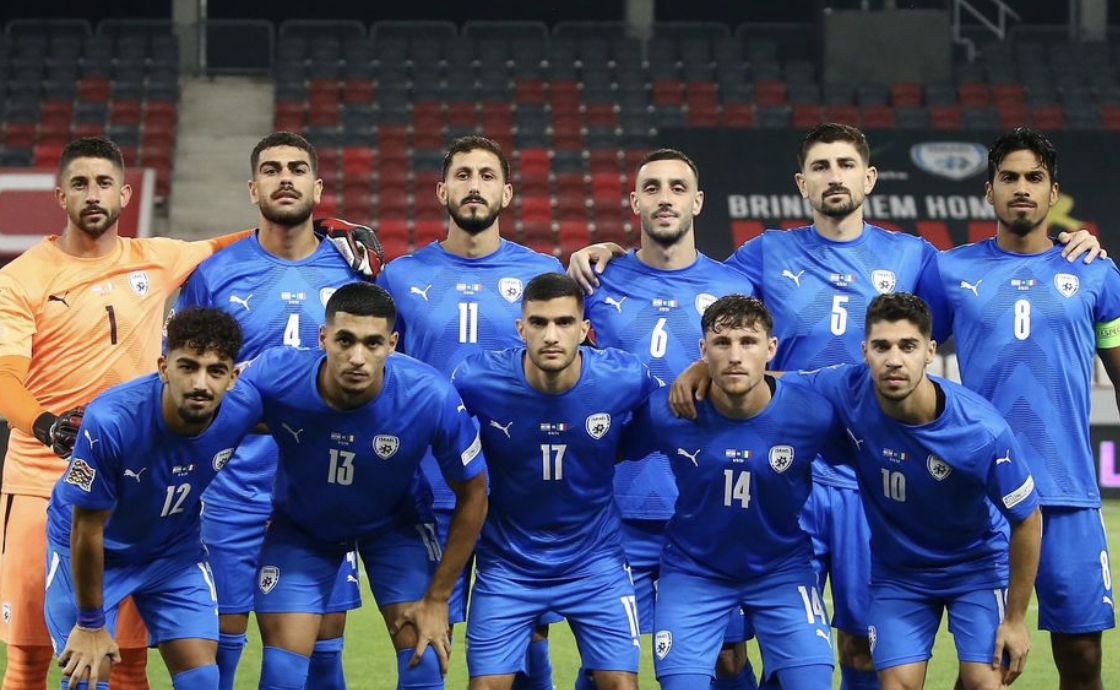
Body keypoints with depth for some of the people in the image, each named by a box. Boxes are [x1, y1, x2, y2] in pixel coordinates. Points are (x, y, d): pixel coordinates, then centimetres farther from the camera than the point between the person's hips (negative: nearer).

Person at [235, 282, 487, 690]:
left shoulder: (432, 397, -32)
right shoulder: (274, 377, -34)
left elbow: (472, 496, -16)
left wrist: (436, 599, -12)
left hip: (396, 524, 0)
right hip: (300, 526, 0)